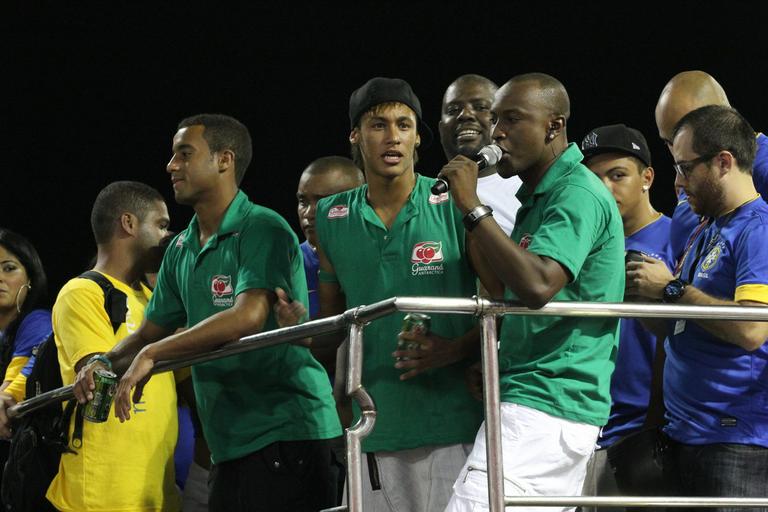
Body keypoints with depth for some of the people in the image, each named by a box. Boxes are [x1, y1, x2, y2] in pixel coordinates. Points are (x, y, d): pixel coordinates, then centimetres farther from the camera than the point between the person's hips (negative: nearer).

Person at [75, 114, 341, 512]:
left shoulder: (262, 230, -9)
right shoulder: (181, 250, 17)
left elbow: (248, 317, -23)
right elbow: (151, 333, 20)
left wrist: (153, 353, -21)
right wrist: (106, 362, -2)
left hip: (285, 433, -8)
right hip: (228, 445, 8)